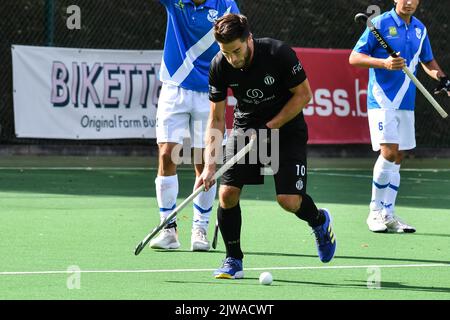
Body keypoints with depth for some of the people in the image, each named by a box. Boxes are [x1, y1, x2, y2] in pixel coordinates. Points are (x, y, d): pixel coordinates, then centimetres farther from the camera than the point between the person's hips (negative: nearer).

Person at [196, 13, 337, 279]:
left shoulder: (279, 54, -26)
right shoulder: (220, 67, -15)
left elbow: (303, 95, -14)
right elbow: (216, 119, -8)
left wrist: (269, 128, -20)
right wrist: (210, 164, -18)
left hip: (286, 127, -3)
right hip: (246, 126, 3)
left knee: (289, 200, -15)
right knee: (228, 193, -13)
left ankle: (320, 221, 21)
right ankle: (233, 261, 5)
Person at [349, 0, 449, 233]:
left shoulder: (420, 29, 11)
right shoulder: (380, 24, -7)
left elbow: (427, 60, 25)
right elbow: (354, 58, -9)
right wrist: (384, 63, -23)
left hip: (406, 103, 6)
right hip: (381, 100, -6)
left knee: (397, 158, 7)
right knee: (389, 151, -16)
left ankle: (388, 215, 12)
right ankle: (375, 212, -5)